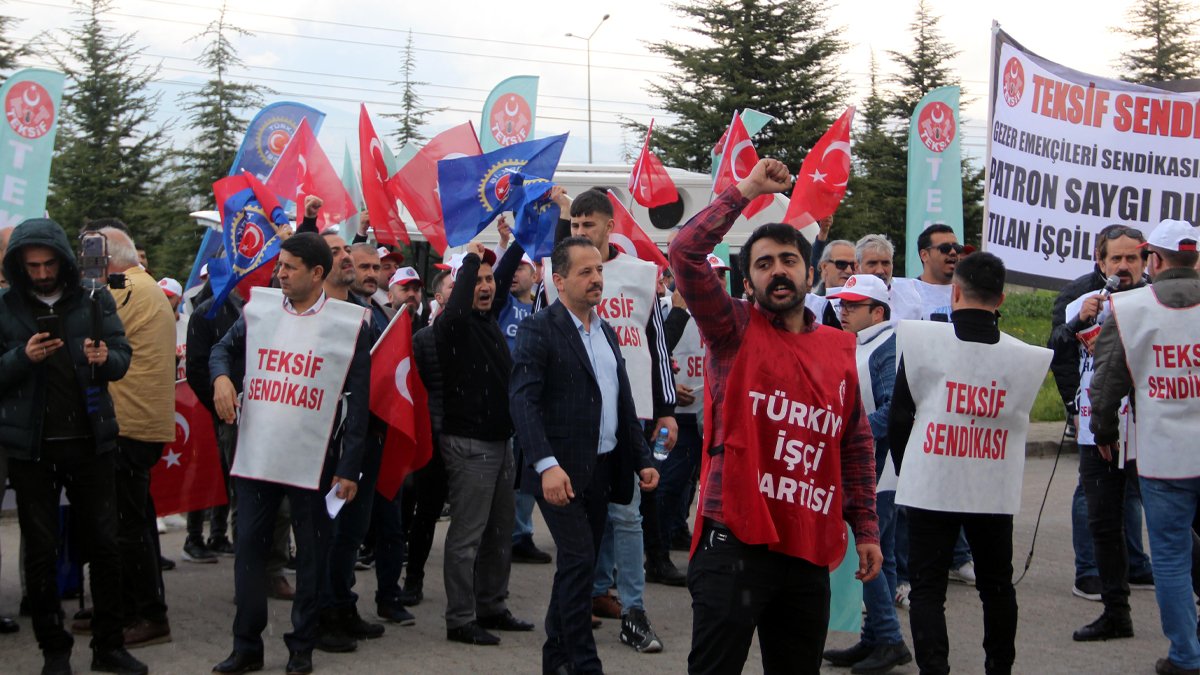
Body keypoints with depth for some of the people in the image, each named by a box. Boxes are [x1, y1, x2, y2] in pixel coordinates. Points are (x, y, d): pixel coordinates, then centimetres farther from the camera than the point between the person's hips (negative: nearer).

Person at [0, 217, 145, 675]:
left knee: (105, 543, 5)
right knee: (40, 550, 6)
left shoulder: (95, 300, 2)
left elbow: (123, 358, 2)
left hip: (91, 440, 1)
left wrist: (105, 357, -20)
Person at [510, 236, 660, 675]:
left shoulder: (606, 332, 16)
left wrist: (642, 459, 13)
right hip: (561, 471, -7)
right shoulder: (538, 330, -9)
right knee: (579, 561, -11)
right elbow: (523, 402, -19)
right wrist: (547, 464, -29)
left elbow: (623, 404, 20)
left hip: (602, 469, 7)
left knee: (578, 564, 12)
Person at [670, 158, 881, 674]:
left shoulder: (840, 348, 11)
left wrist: (866, 529, 14)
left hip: (809, 553, 5)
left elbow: (856, 446, 17)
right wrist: (746, 191, -10)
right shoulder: (734, 331, 0)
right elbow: (686, 251, -14)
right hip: (735, 543, -5)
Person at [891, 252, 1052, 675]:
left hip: (929, 489, -2)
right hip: (995, 493, 3)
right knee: (997, 587, 18)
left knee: (927, 588, 5)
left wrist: (905, 472, 10)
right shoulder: (1025, 357, -3)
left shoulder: (922, 341, -9)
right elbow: (1018, 419, 5)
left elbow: (899, 417, -2)